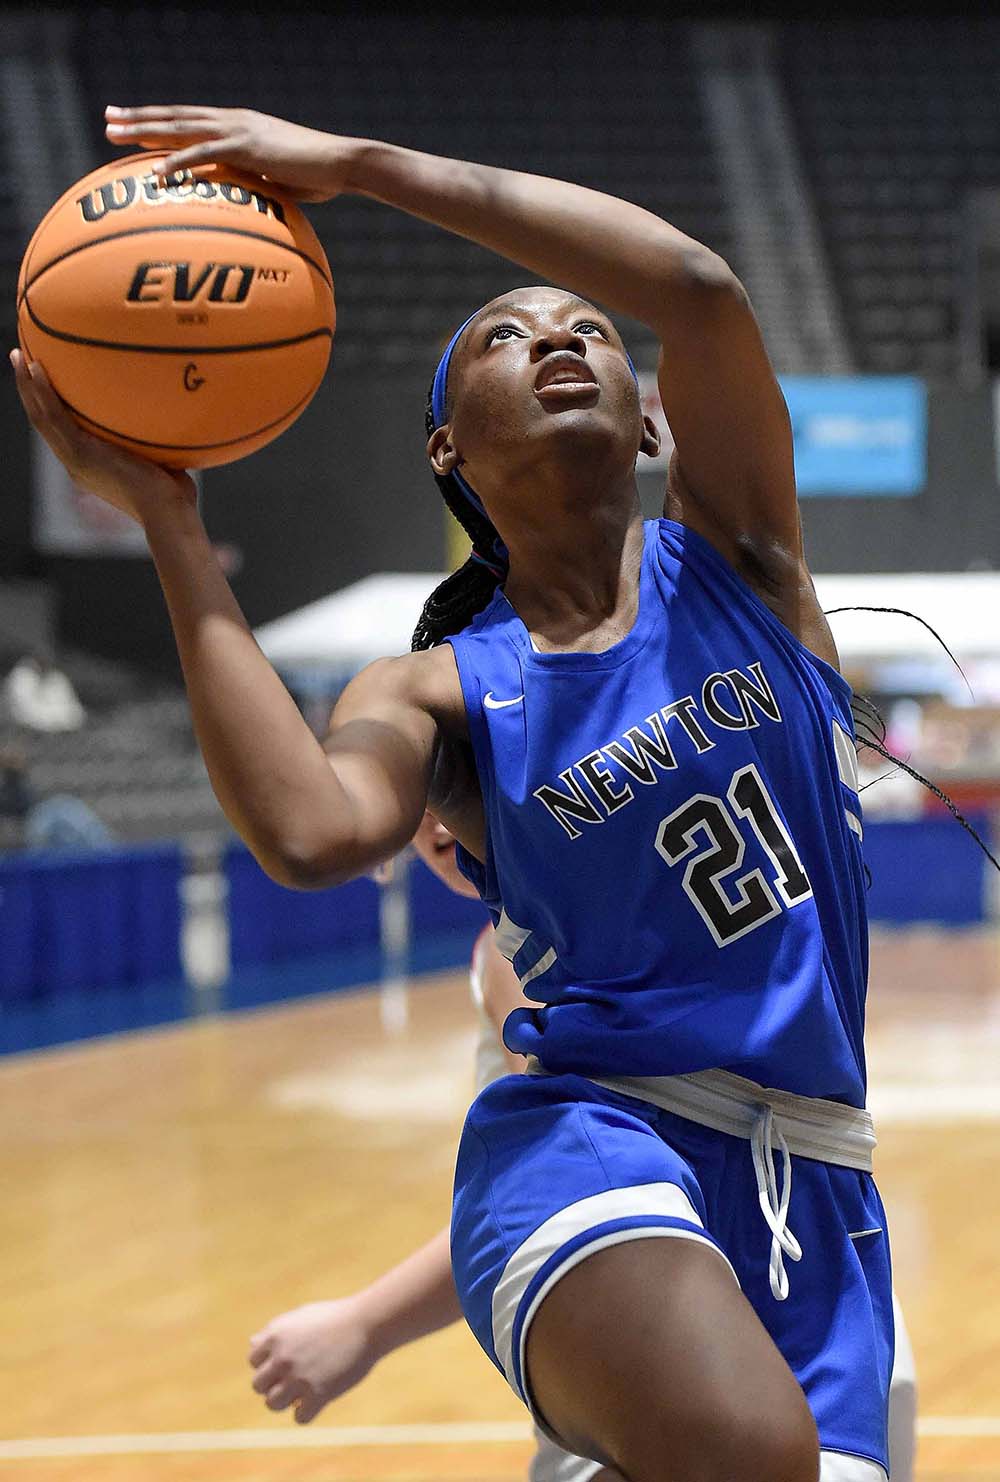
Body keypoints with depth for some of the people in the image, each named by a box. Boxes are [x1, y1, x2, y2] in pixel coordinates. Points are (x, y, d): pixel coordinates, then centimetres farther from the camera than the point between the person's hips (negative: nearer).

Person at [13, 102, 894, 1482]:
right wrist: (168, 522, -16)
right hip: (587, 1131, -3)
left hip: (812, 1181, 4)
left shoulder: (729, 546, 8)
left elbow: (697, 287, -12)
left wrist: (359, 163, -13)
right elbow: (312, 835, -23)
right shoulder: (436, 693, 3)